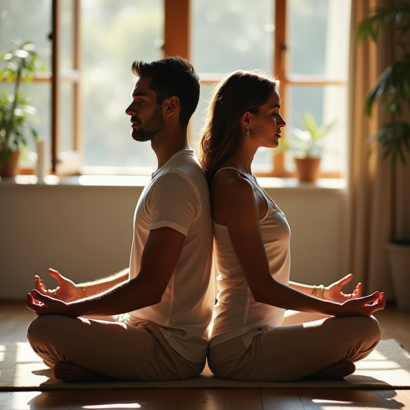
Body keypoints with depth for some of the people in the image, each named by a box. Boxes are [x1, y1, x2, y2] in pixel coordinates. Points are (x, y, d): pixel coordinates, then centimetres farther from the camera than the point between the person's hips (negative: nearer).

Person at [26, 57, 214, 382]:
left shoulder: (176, 181, -20)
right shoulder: (172, 175, 15)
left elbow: (149, 288, -23)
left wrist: (70, 308, -13)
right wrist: (81, 291, 14)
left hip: (171, 350, -11)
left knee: (43, 330, -25)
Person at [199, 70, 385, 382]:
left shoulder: (236, 179, 14)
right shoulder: (236, 186, -17)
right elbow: (262, 287, -19)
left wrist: (321, 293, 20)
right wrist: (337, 308, -12)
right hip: (240, 348, -10)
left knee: (357, 319, 21)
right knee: (365, 328, -18)